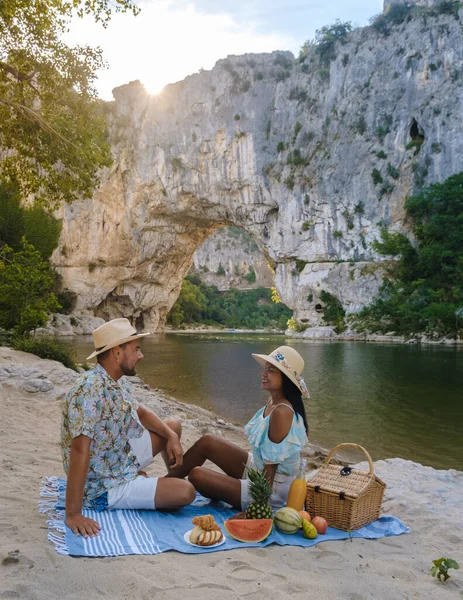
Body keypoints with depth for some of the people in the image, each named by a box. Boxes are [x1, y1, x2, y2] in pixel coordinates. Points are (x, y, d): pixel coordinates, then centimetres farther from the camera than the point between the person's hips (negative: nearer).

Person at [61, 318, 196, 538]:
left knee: (174, 426, 13)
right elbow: (80, 450, -35)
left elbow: (140, 412, 13)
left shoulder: (118, 381, -2)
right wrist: (73, 514, -36)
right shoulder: (90, 389, -31)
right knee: (185, 492, -16)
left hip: (122, 458, 9)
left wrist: (171, 436, -3)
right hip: (104, 487, -9)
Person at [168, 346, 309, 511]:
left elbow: (270, 468, -23)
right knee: (207, 442, 7)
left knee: (196, 475, -10)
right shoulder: (273, 403, -1)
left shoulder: (281, 412, -27)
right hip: (258, 469, 8)